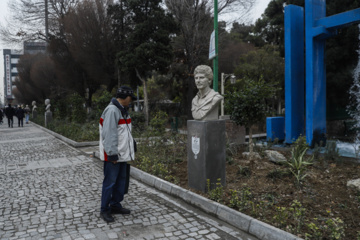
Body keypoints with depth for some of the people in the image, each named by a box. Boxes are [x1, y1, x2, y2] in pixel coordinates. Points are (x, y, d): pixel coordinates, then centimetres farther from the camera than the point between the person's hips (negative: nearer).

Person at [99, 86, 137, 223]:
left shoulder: (122, 110, 14)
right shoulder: (112, 110, -19)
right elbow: (109, 134, -24)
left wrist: (131, 148, 19)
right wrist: (112, 154, -23)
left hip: (122, 154, 10)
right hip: (112, 156, -10)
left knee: (121, 180, 17)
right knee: (110, 182, 0)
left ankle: (115, 205, 30)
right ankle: (105, 210, 13)